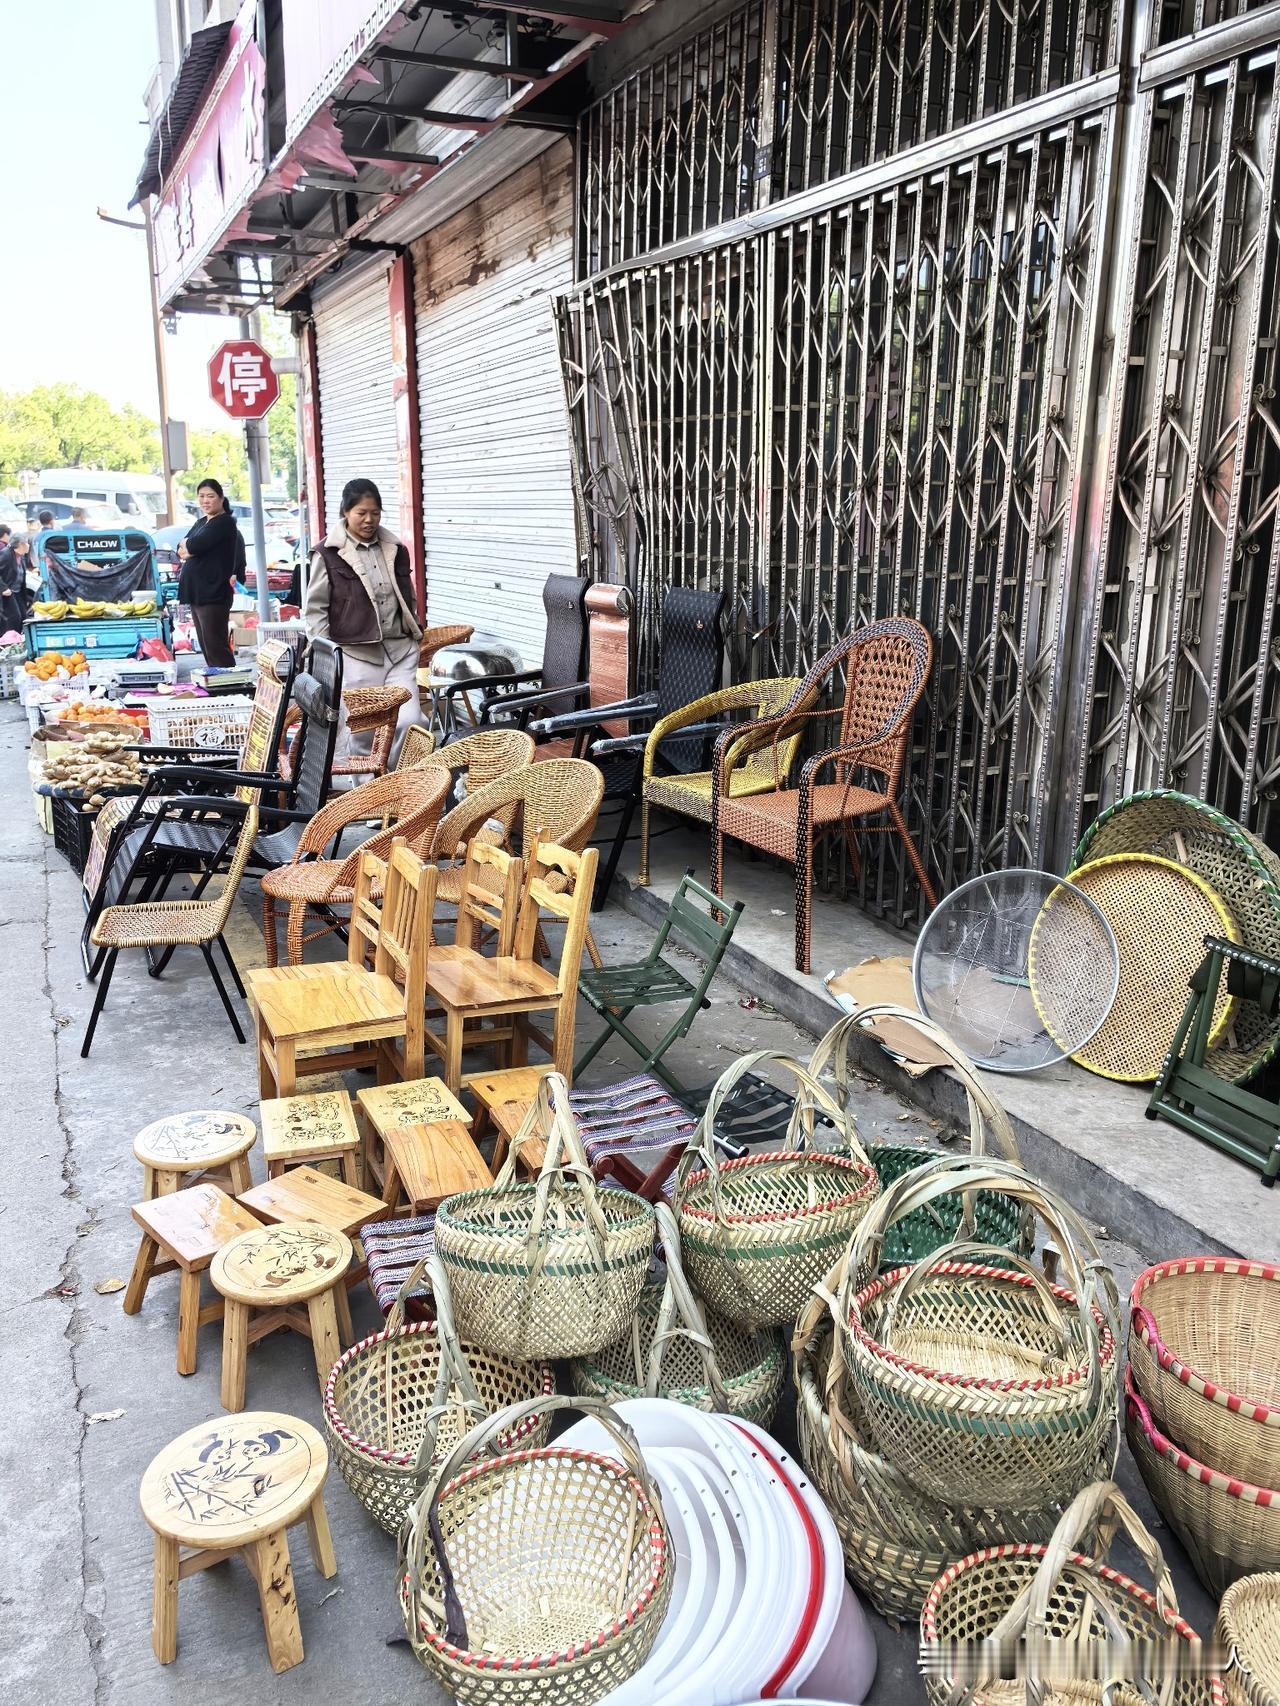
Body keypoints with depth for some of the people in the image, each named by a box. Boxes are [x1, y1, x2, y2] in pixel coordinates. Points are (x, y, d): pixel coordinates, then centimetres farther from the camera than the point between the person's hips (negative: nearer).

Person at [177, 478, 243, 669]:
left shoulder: (225, 523, -8)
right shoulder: (200, 523, 20)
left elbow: (195, 545, -17)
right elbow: (181, 550, 12)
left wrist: (188, 543, 4)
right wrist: (190, 549, -8)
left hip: (213, 594, -9)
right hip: (197, 594, 9)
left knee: (216, 648, -11)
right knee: (206, 648, 10)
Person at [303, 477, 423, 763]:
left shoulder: (395, 549, 12)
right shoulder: (329, 554, -2)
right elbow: (314, 609, -1)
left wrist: (415, 633, 19)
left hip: (400, 650, 4)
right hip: (356, 654, -4)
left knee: (409, 720, -6)